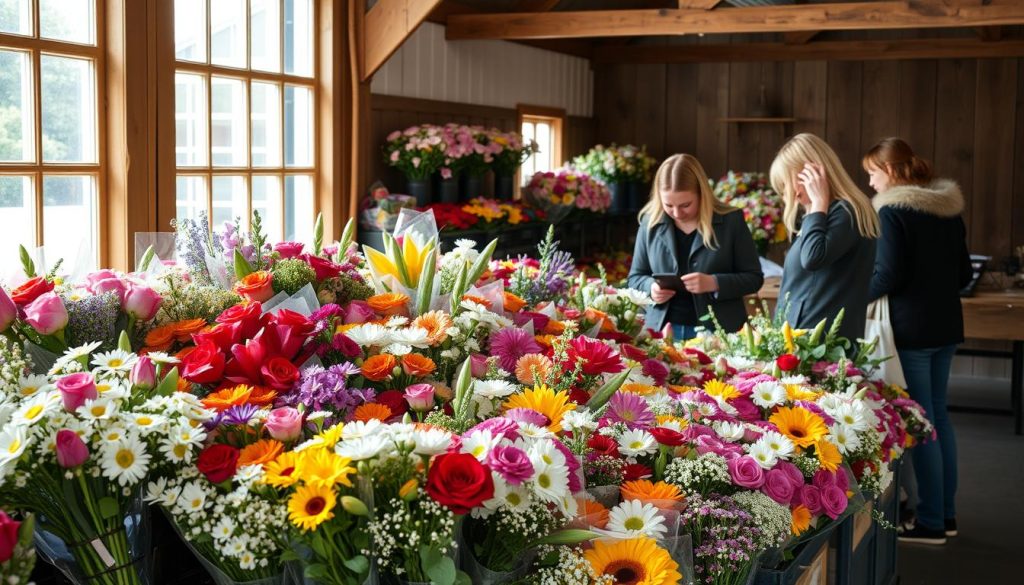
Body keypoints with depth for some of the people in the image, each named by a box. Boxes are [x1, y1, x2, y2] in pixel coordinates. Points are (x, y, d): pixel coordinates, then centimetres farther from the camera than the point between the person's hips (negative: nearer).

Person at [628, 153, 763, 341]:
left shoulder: (731, 220, -4)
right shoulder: (650, 222, 3)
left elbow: (754, 278, -2)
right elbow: (635, 277, 12)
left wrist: (714, 283, -18)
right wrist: (650, 287, -10)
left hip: (717, 331, -2)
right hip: (663, 331, 2)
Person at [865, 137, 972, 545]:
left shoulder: (893, 211, -14)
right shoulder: (949, 210, 10)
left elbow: (887, 277, -17)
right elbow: (964, 273, 14)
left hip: (910, 328, -8)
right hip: (946, 326, 8)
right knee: (938, 413, 16)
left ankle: (931, 522, 5)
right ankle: (946, 513, 23)